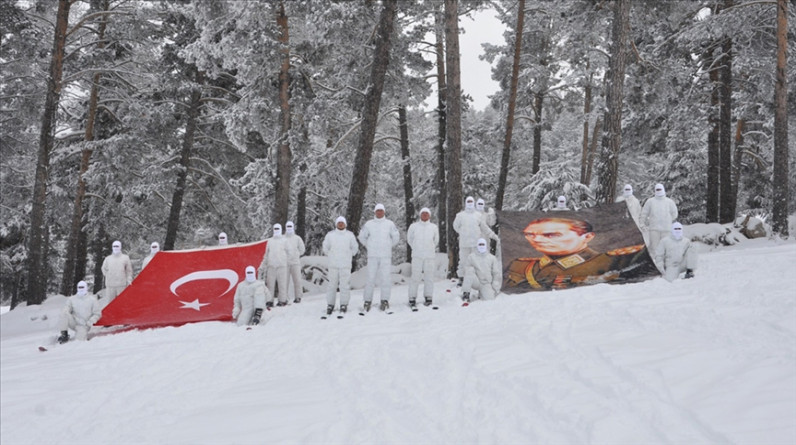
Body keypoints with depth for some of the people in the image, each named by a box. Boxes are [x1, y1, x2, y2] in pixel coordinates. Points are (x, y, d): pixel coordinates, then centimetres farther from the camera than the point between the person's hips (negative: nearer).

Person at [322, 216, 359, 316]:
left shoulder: (350, 235, 2)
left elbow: (355, 248, 12)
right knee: (332, 284, 2)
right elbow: (325, 248, 12)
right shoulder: (330, 235, 1)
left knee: (345, 284, -2)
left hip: (346, 265, 0)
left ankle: (344, 305, 6)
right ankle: (330, 305, 9)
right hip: (333, 265, 0)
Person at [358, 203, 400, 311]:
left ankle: (385, 301, 4)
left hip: (386, 256, 0)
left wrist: (389, 246, 11)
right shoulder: (369, 224, 4)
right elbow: (361, 237, 14)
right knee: (370, 278, -1)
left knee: (386, 278, -2)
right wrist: (368, 246, 13)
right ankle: (368, 301, 7)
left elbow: (396, 237, 12)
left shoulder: (390, 224, 4)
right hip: (372, 256, 0)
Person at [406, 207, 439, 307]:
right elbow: (409, 239, 15)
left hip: (430, 256, 1)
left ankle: (428, 298, 10)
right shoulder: (414, 226, 4)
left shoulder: (434, 227, 7)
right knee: (415, 277, -3)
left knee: (429, 277, 2)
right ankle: (412, 298, 3)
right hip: (417, 256, -1)